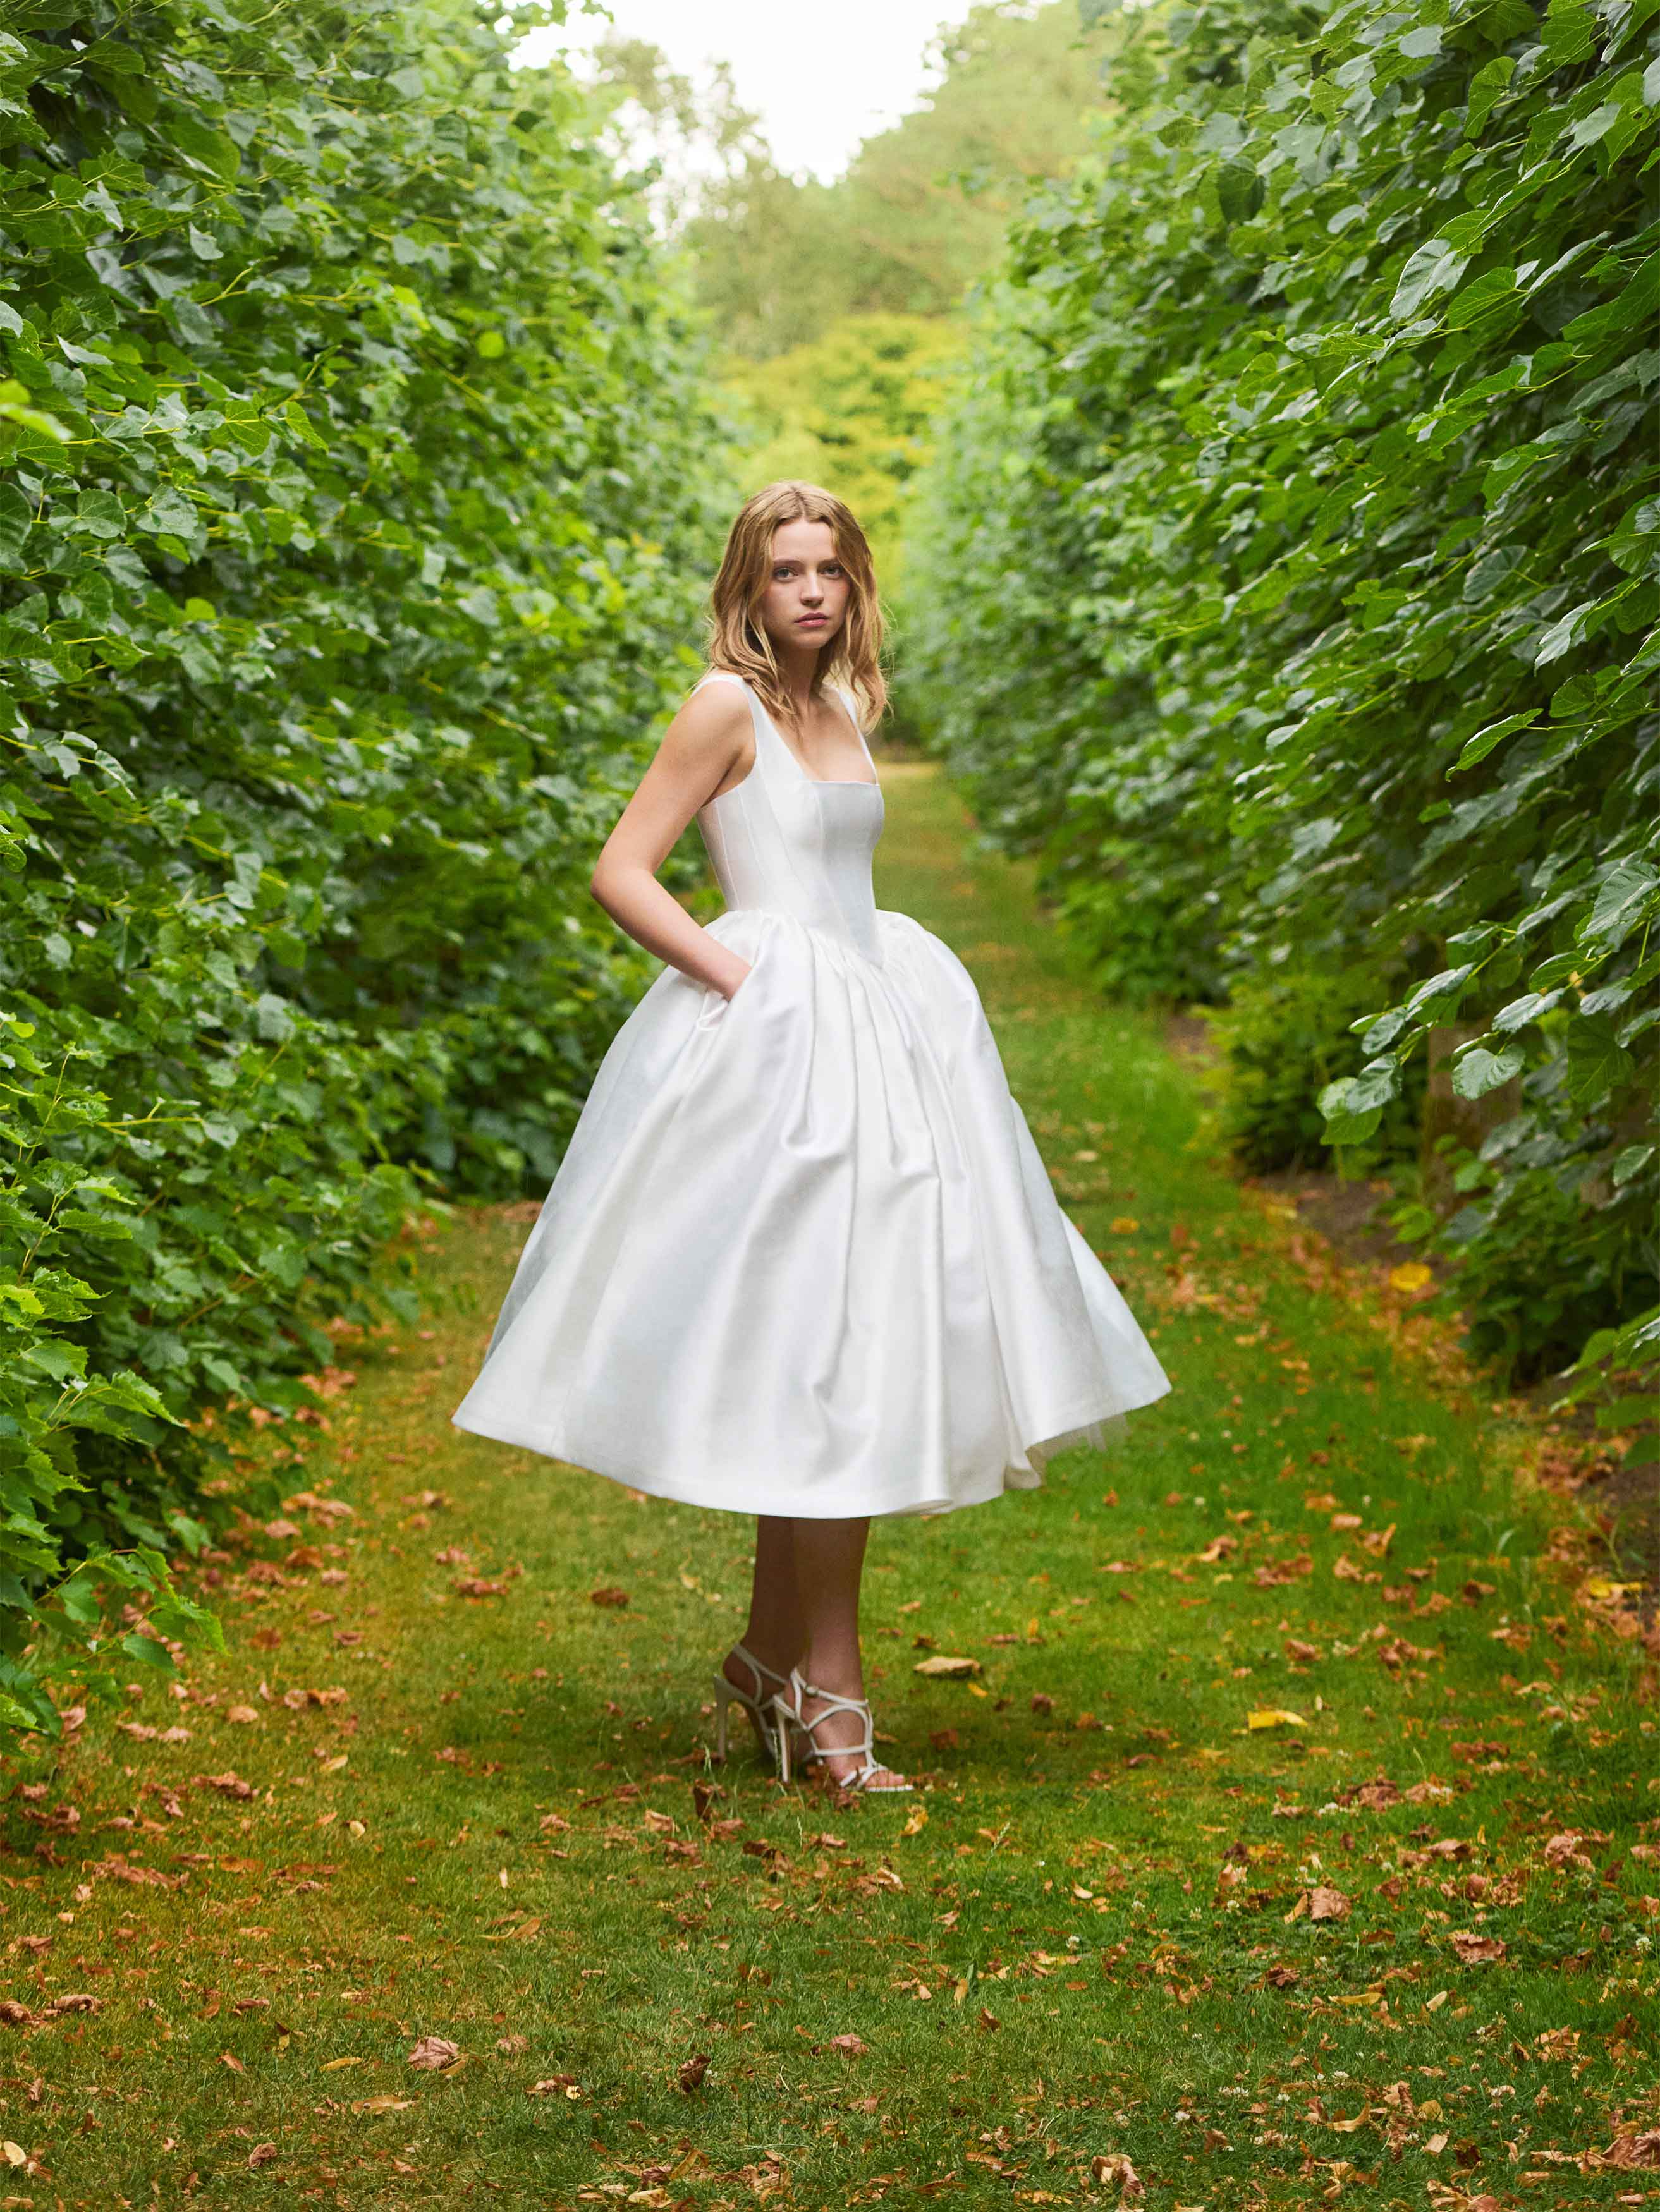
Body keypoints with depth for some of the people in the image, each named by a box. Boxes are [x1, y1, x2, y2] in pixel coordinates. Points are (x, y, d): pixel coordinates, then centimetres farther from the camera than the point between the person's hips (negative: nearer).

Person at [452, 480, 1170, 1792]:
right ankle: (829, 1694, -6)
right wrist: (740, 980, -15)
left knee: (820, 1367, 10)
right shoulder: (730, 706, -6)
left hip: (869, 1031, 8)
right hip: (777, 1045, -8)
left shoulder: (842, 711, 16)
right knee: (825, 1356, -11)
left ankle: (770, 1665, 18)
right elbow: (621, 872, -10)